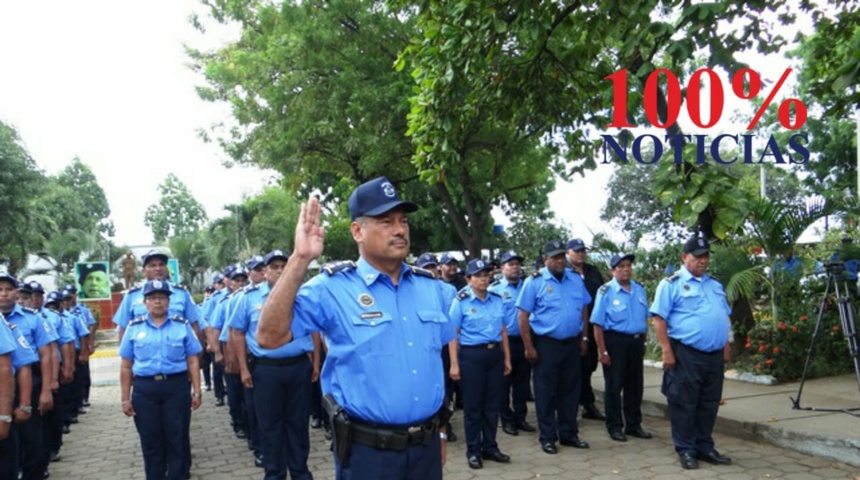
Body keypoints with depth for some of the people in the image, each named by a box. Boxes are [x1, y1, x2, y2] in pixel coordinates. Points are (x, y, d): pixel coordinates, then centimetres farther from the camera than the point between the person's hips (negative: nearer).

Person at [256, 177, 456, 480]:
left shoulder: (429, 286, 5)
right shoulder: (332, 288, -11)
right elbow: (269, 337, -22)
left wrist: (439, 430, 16)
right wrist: (300, 260, -27)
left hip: (426, 446, 5)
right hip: (366, 451, -4)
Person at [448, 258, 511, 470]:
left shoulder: (497, 299, 8)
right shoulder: (461, 301, -6)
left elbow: (503, 330, 14)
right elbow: (453, 334, -7)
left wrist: (507, 358, 12)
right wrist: (454, 364, -11)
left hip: (495, 353, 4)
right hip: (471, 355, -4)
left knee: (493, 404, 11)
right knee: (473, 405, 4)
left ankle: (490, 446, 25)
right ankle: (473, 450, 16)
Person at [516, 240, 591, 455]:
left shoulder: (576, 279, 6)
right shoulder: (534, 282, -9)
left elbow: (584, 310, 14)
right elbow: (523, 316, -9)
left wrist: (583, 338, 10)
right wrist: (529, 347, -11)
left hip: (572, 343, 4)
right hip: (546, 344, -4)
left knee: (570, 390, 13)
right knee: (546, 392, 4)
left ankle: (568, 434, 26)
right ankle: (547, 437, 16)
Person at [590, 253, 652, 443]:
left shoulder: (640, 289, 7)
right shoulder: (606, 291, -11)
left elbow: (644, 318, 17)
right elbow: (597, 324, -11)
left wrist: (643, 343, 16)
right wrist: (602, 351, -14)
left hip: (636, 342, 6)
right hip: (615, 341, -6)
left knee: (635, 385, 13)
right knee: (614, 386, 4)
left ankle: (634, 425, 26)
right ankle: (615, 427, 14)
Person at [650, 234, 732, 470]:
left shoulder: (715, 284, 16)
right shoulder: (672, 283, -6)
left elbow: (724, 317, 23)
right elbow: (659, 318, -12)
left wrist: (726, 345, 16)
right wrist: (667, 350, -16)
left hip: (715, 354, 7)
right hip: (686, 353, -7)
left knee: (709, 404, 13)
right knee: (685, 403, 0)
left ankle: (704, 447, 24)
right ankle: (686, 450, 11)